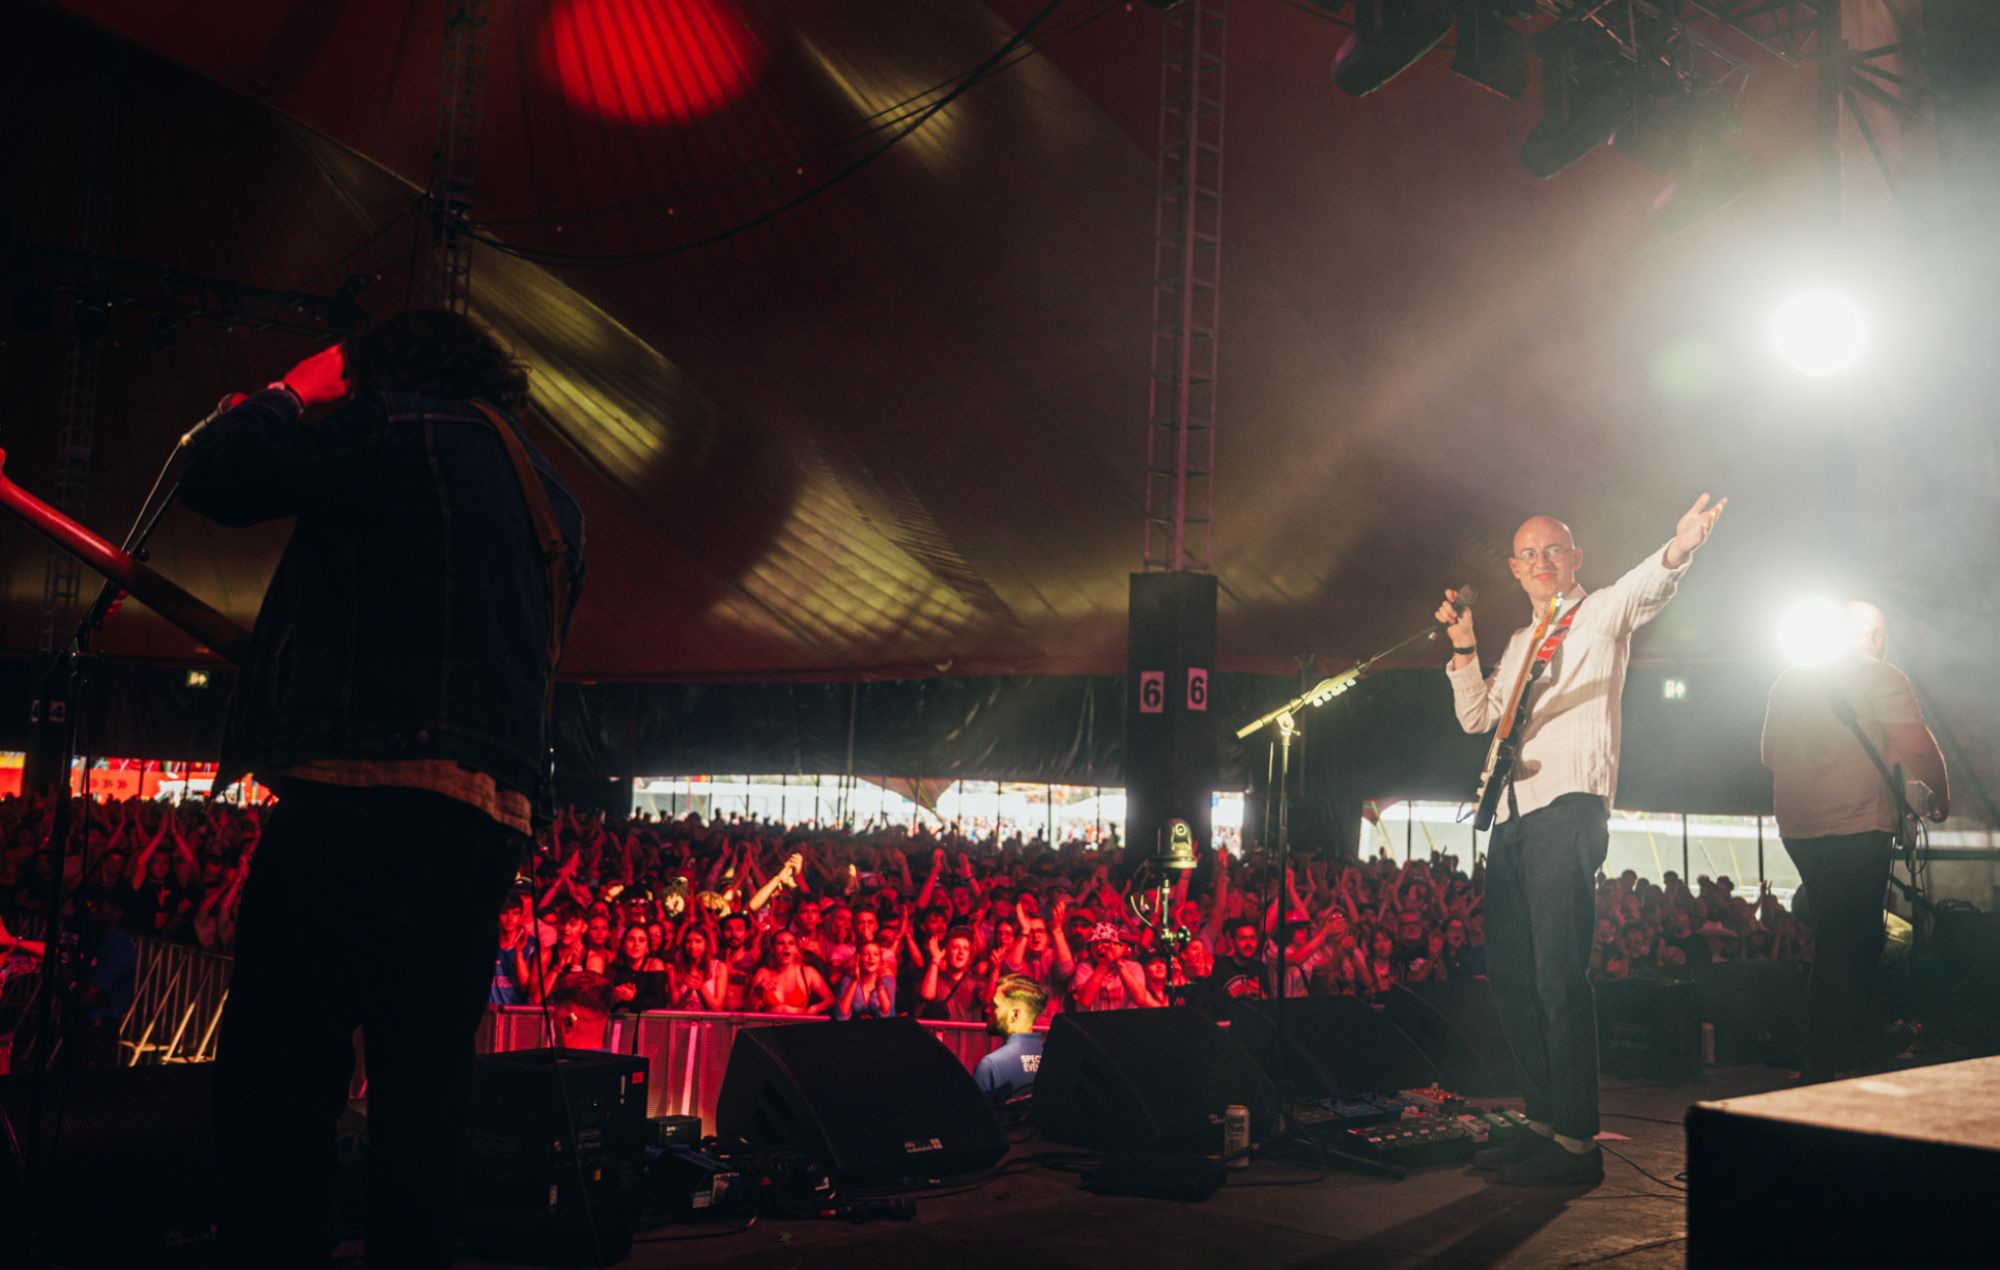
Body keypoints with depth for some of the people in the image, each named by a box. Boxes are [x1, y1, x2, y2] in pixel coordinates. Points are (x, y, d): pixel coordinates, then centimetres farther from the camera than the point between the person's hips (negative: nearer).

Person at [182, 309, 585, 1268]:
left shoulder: (396, 430, 0)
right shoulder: (552, 496, 23)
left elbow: (212, 476, 2)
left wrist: (291, 391, 17)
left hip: (368, 802, -8)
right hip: (493, 823, 8)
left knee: (273, 1086, -5)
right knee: (422, 1099, 10)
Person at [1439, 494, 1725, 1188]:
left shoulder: (1601, 614, 5)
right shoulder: (1521, 641, 26)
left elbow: (1645, 588, -17)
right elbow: (1476, 716, 24)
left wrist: (1677, 551, -39)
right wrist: (1463, 644, 13)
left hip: (1569, 809, -7)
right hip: (1513, 816, 8)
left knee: (1557, 978, -14)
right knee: (1510, 979, 8)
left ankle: (1577, 1143, -10)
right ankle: (1544, 1121, 20)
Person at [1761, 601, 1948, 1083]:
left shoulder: (1789, 681, 15)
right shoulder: (1879, 676, -4)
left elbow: (1770, 756, 21)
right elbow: (1918, 748, -11)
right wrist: (1941, 799, 5)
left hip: (1798, 830, 7)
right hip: (1856, 827, -7)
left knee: (1836, 942, 16)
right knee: (1851, 948, -3)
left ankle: (1847, 1053, 20)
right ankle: (1825, 1066, -3)